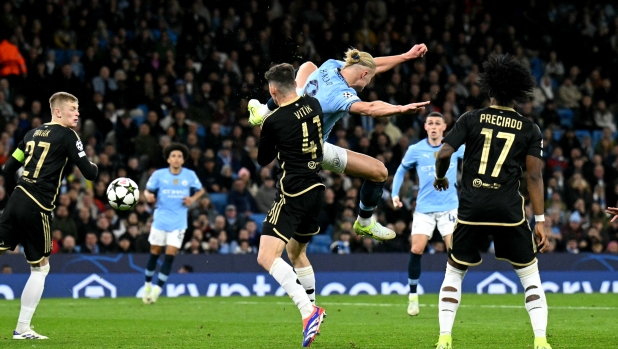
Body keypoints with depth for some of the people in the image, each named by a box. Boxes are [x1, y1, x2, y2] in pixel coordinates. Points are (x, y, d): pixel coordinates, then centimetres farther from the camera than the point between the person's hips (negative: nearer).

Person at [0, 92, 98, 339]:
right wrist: (94, 166, 15)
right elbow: (90, 174, -8)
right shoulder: (67, 136, -4)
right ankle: (22, 329, 9)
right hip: (37, 208, -6)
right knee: (40, 268, 8)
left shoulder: (33, 133, 16)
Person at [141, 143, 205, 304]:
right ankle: (148, 284, 24)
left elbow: (200, 190, 14)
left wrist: (193, 198, -6)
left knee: (170, 255, -7)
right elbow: (147, 191, 4)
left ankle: (158, 288, -2)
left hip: (178, 222, 0)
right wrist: (148, 196, -19)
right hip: (160, 220, 0)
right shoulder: (159, 175, -4)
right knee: (155, 253, 6)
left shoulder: (190, 175, -1)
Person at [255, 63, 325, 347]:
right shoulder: (313, 105, 4)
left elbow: (263, 160, 4)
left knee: (267, 257, -13)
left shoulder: (273, 121, -12)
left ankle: (309, 312, -28)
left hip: (292, 194, -8)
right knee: (297, 252, 26)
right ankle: (311, 310, 26)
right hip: (316, 189, 8)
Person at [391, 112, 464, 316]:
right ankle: (413, 296, 4)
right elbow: (402, 170, 15)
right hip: (424, 207, 0)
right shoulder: (415, 150, 0)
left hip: (449, 206, 0)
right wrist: (395, 194, 6)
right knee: (416, 249, -10)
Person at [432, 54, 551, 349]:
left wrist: (440, 177, 16)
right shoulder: (529, 130, 4)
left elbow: (444, 154, -6)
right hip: (509, 211, 0)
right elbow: (534, 176, 0)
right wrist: (540, 221, 1)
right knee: (530, 275, 12)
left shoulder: (471, 120, 2)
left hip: (471, 209, 0)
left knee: (454, 272, 16)